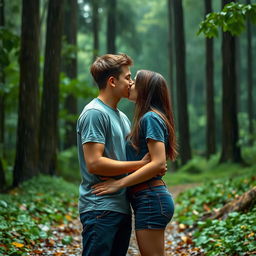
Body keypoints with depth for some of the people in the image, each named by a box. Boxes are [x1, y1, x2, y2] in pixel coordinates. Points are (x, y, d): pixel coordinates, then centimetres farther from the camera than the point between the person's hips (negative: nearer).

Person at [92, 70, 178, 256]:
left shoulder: (150, 118, -13)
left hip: (151, 199, -10)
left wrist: (118, 183, -21)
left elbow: (158, 162, -22)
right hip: (150, 198, 10)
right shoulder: (149, 117, 16)